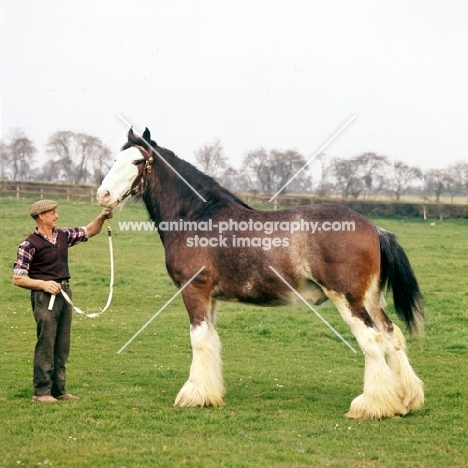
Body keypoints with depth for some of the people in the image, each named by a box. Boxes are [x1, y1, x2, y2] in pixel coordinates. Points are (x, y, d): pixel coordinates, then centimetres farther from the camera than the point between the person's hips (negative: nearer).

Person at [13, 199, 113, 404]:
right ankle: (41, 392, 1)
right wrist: (43, 284, -21)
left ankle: (58, 389, 18)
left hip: (64, 294, 7)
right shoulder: (30, 244, -9)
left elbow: (89, 231, 22)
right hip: (44, 297, -7)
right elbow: (18, 279, -10)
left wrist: (102, 218, 4)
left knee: (62, 346, 10)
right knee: (46, 344, -5)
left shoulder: (63, 235, 10)